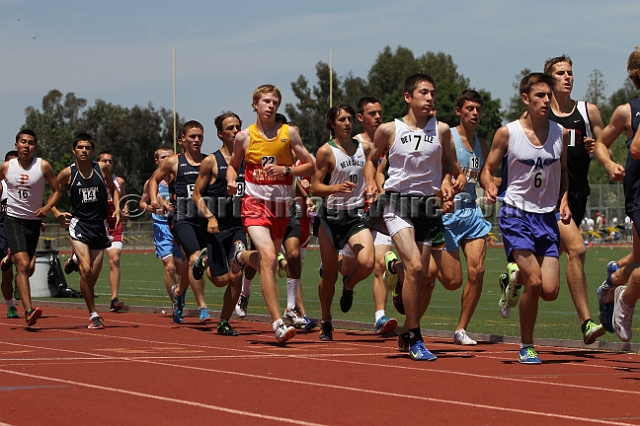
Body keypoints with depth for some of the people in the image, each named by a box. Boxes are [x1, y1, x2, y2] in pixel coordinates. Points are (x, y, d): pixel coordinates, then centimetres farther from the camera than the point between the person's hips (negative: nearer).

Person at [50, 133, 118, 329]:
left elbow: (113, 188, 18)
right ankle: (93, 315, -9)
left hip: (100, 226, 3)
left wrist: (117, 208, 4)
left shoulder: (102, 168, 1)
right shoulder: (67, 173, -4)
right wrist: (57, 214, -8)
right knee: (86, 270, -17)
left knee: (94, 275, 5)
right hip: (79, 224, -2)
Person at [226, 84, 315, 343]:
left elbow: (310, 166, 7)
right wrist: (231, 181, -1)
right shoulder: (244, 137, 4)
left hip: (281, 205, 3)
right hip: (255, 203, -3)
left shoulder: (289, 133, 4)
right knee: (268, 256, -21)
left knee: (269, 260, 11)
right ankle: (278, 323, -26)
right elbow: (233, 164, 20)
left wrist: (286, 170, -10)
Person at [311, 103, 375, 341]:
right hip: (331, 216, -2)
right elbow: (315, 188, -8)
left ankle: (348, 285, 17)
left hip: (357, 215, 3)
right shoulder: (326, 151, -5)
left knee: (367, 263, -19)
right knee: (330, 274, 2)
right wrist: (337, 188, -24)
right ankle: (326, 323, 22)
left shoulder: (364, 148, 7)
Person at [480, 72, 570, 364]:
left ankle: (517, 277, 29)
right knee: (535, 283, -16)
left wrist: (564, 200, 2)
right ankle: (526, 347, 3)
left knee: (550, 291, -6)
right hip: (516, 214, -4)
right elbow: (487, 170, 2)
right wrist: (490, 188, -19)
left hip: (547, 217, 4)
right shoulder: (507, 133, -7)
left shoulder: (561, 133, 4)